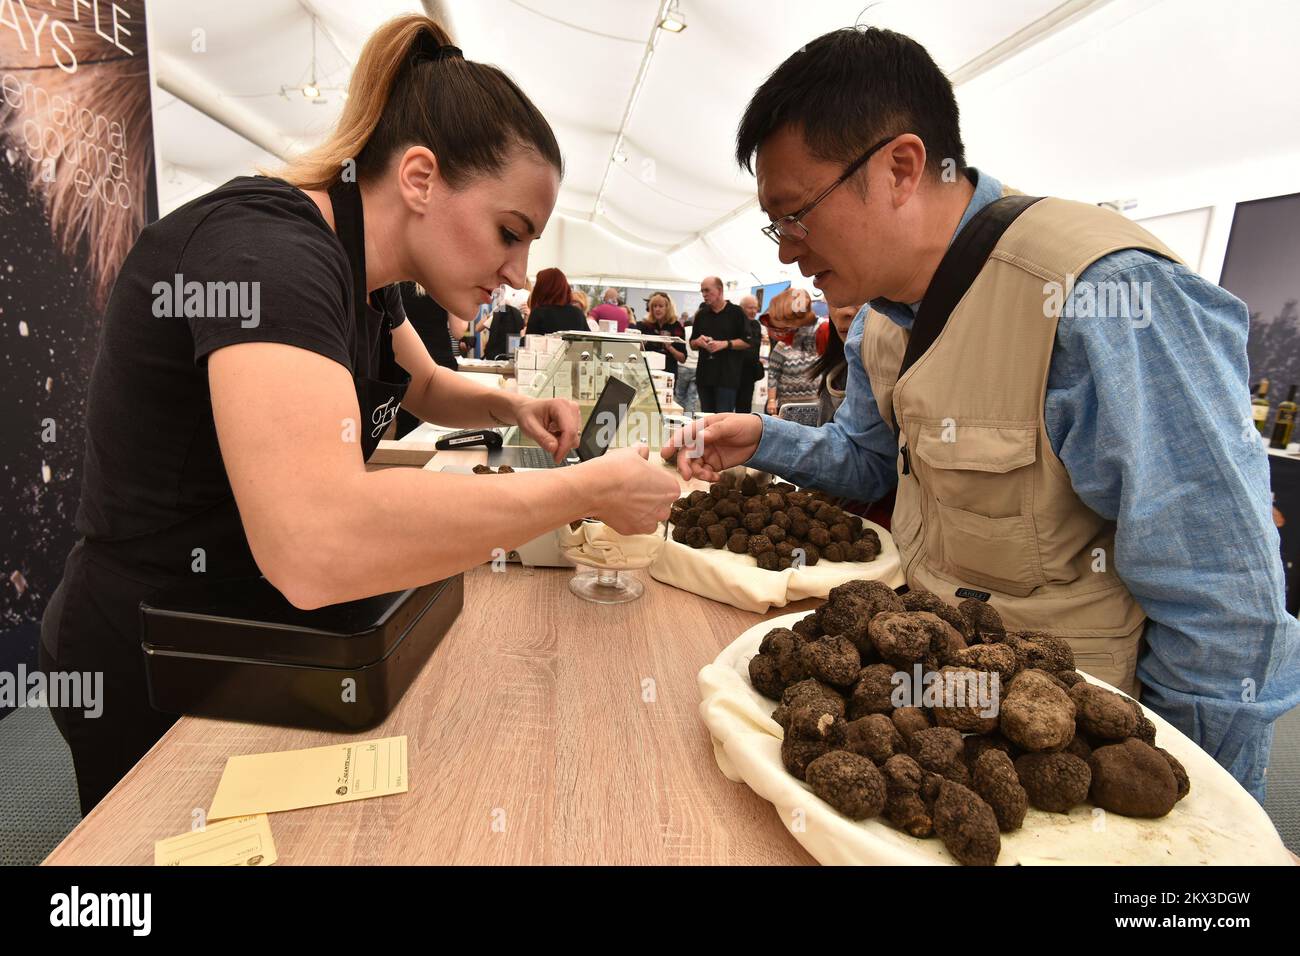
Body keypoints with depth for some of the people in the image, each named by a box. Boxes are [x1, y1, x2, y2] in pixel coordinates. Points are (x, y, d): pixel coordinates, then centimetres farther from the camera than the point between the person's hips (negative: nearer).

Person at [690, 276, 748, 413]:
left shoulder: (736, 313, 0)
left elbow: (747, 342, -4)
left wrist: (725, 344, -16)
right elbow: (692, 344, 20)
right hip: (704, 375, 5)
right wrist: (698, 342, -4)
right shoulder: (701, 315, 16)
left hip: (727, 377, -5)